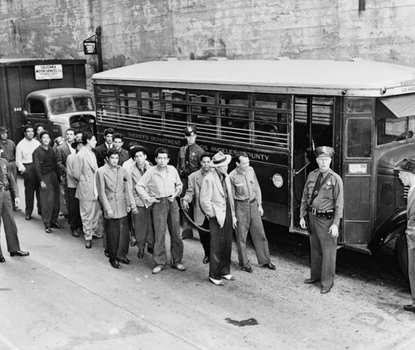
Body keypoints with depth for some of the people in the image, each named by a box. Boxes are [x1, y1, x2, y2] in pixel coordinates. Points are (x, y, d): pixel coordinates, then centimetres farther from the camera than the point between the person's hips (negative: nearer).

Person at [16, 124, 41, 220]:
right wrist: (22, 169, -15)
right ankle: (28, 212, 14)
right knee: (29, 191, 3)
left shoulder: (37, 143, 8)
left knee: (40, 189, 7)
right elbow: (18, 160, -1)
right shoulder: (21, 145, -1)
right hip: (28, 168, -3)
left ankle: (41, 209, 20)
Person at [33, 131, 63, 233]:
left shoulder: (51, 150, 9)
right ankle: (47, 224, 3)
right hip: (45, 177, -5)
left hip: (54, 176, 5)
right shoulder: (37, 151, -6)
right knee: (47, 201, -5)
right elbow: (37, 167, -9)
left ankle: (54, 221, 17)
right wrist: (41, 181, -13)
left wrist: (58, 176, 6)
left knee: (56, 200, 6)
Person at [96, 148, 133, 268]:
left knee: (124, 232, 6)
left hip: (122, 207, 4)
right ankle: (113, 258, 18)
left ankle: (121, 255, 23)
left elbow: (127, 189, 11)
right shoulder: (101, 172, -6)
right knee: (112, 234, 4)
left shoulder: (122, 170, 6)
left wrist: (130, 203, 4)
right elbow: (101, 192, -6)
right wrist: (107, 208, -11)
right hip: (110, 208, -4)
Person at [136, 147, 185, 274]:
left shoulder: (172, 170, 1)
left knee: (176, 233, 6)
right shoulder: (151, 172, -7)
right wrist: (148, 198, -3)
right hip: (159, 203, -3)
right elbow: (139, 186, 1)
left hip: (172, 202, 3)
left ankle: (176, 261, 17)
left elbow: (179, 184, 16)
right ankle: (160, 262, 9)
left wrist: (175, 194, 2)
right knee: (159, 233, -3)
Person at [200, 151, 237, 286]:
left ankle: (224, 271, 27)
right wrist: (214, 216, -10)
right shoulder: (209, 179, -15)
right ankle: (214, 275, 9)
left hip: (228, 214, 7)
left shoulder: (226, 177, 9)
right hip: (216, 216, -7)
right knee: (216, 246, -2)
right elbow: (204, 201, -15)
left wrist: (233, 215, 14)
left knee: (227, 245, 13)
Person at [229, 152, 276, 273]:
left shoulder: (251, 170, 2)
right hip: (240, 206, -5)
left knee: (260, 233, 10)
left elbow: (257, 188, 12)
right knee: (241, 236, 4)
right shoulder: (232, 176, -12)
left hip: (253, 204, 5)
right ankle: (244, 263, 18)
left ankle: (264, 260, 23)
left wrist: (259, 204, 10)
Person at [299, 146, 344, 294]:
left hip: (326, 220, -5)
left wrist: (335, 224, -18)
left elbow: (339, 203, -13)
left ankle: (327, 282, 15)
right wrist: (302, 216, 8)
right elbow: (305, 197, 10)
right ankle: (316, 275, 37)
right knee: (315, 249, 19)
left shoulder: (335, 179, -11)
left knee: (328, 251, 2)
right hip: (312, 217, 5)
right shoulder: (311, 175, 4)